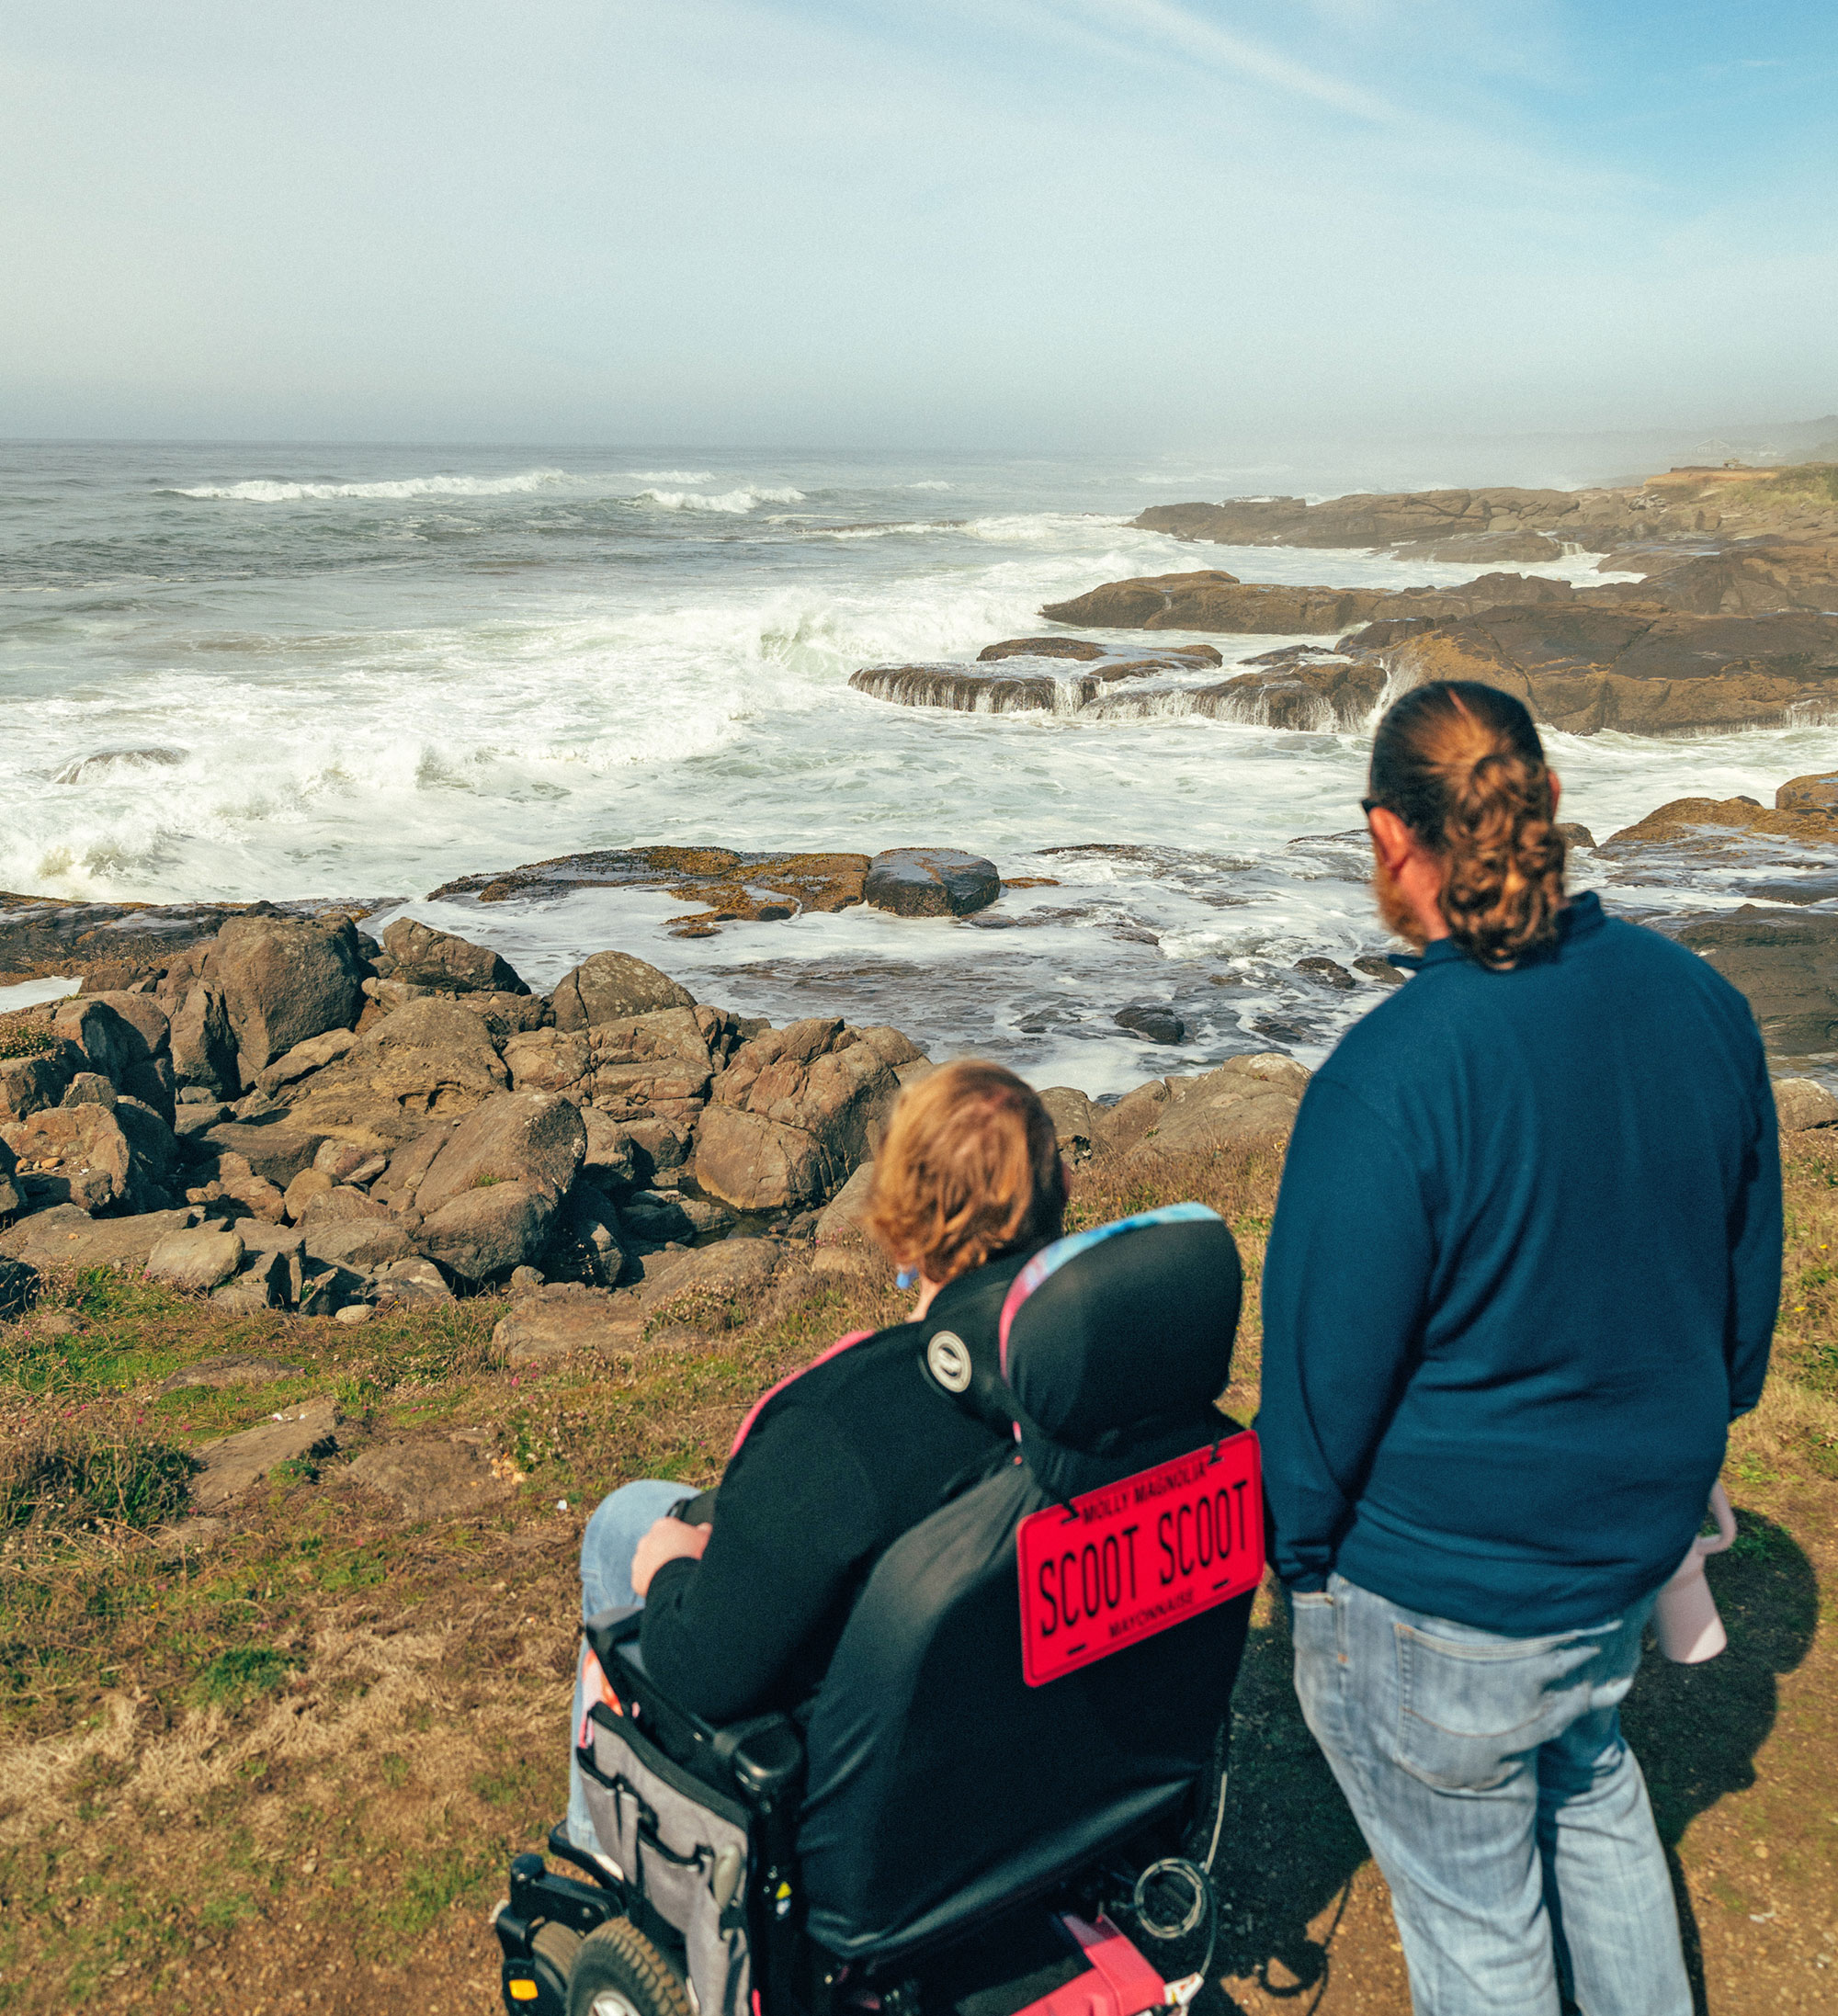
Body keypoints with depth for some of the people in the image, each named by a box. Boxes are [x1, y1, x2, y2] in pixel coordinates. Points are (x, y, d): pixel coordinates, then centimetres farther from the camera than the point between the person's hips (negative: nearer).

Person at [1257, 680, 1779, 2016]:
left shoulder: (1390, 1078, -29)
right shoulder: (1700, 1001, -7)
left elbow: (1328, 1368, -20)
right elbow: (1752, 1270, 6)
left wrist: (1299, 1551, -2)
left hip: (1438, 1599, -6)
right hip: (1635, 1542, 7)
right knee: (1590, 1784, 33)